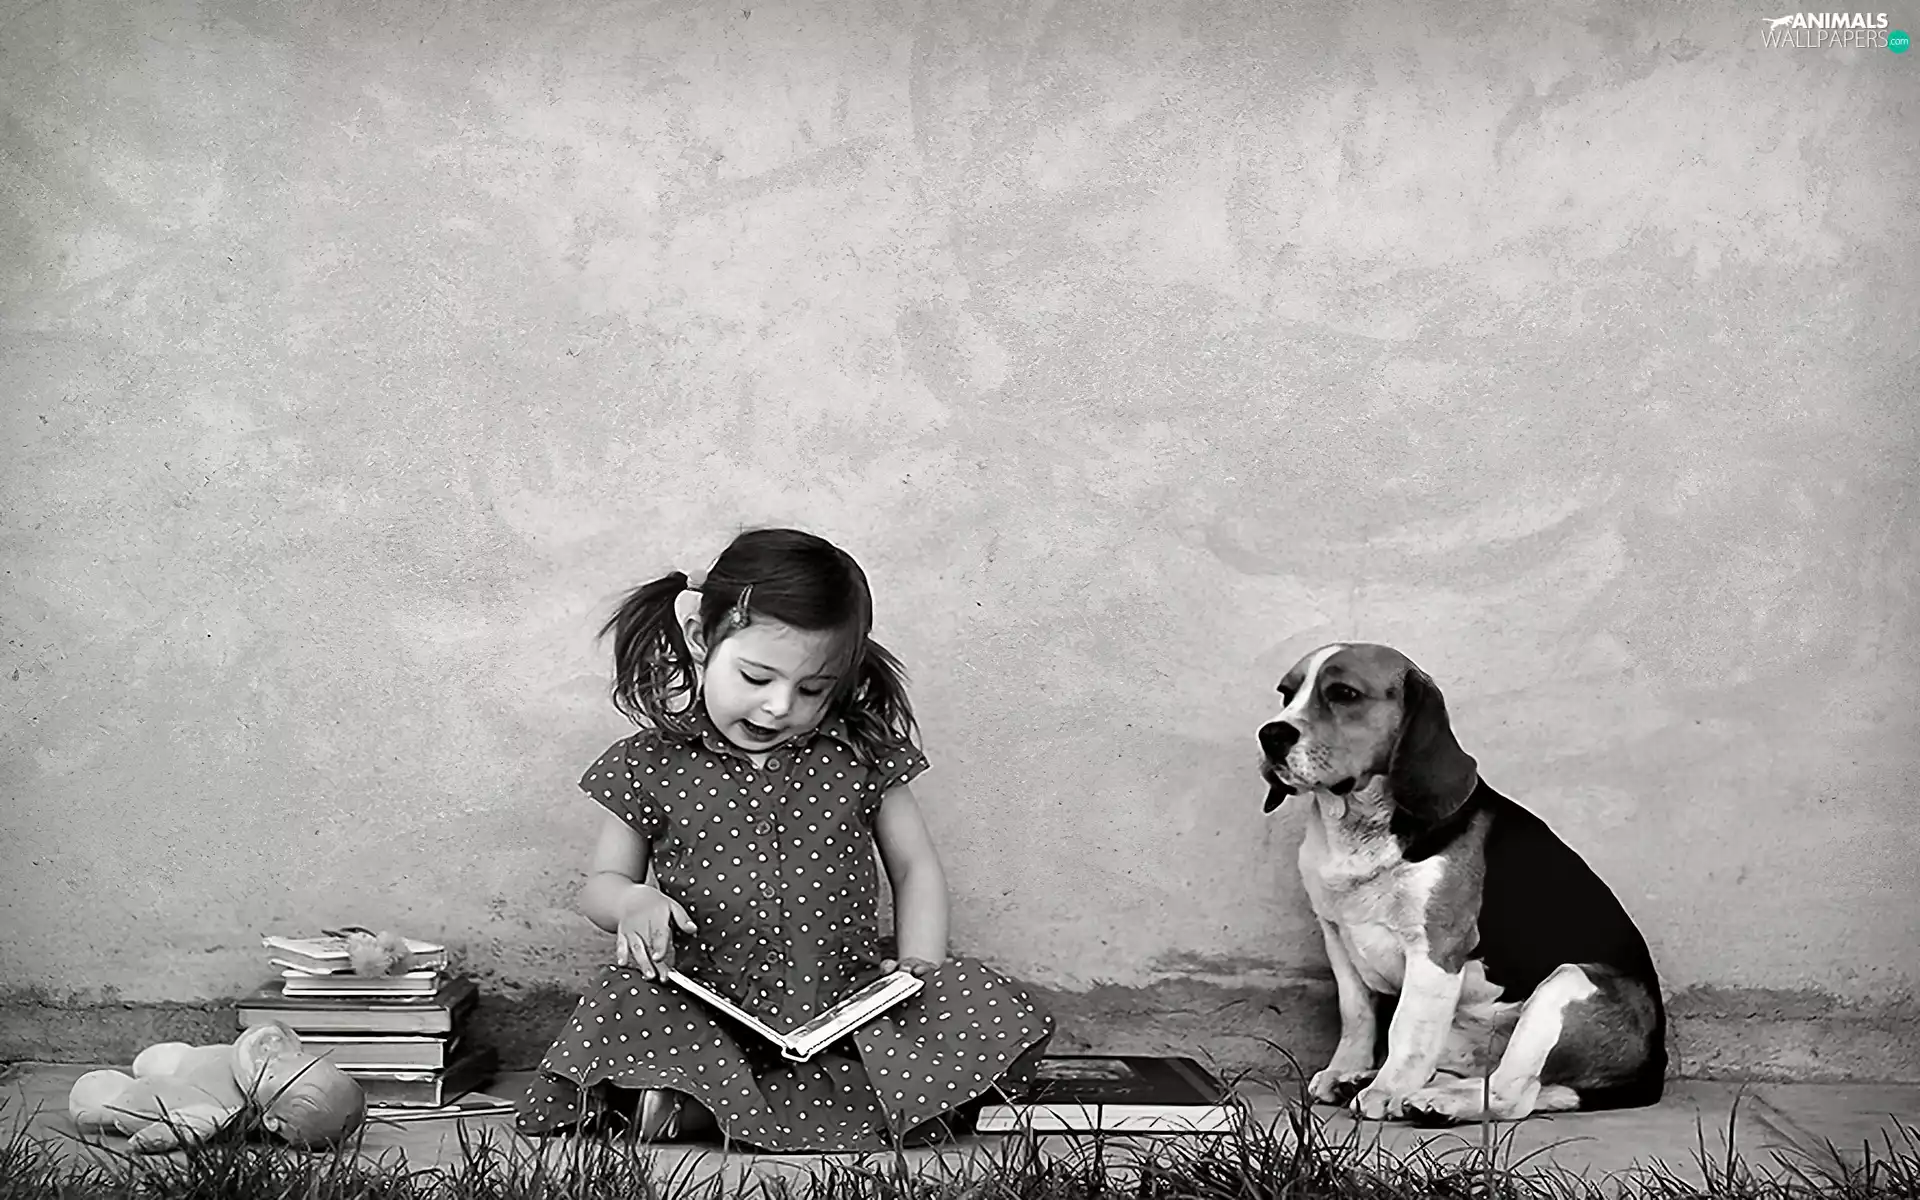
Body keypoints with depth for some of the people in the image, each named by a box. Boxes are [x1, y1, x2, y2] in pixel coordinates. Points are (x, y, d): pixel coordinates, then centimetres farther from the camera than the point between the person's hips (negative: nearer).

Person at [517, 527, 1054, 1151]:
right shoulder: (649, 765, 1)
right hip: (705, 1015, -2)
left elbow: (916, 869, 11)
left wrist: (918, 971, -5)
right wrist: (633, 902, -13)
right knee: (621, 1008, -33)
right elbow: (602, 882, 12)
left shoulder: (863, 754, 3)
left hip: (848, 1005, 3)